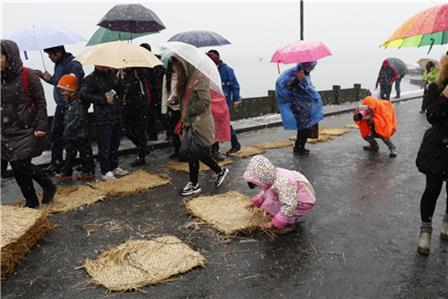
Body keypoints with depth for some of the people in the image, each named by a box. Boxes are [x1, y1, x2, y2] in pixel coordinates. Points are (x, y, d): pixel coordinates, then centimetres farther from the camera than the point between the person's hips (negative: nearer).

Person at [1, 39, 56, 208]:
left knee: (21, 164, -9)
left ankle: (49, 187, 15)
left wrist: (41, 126, -14)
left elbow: (40, 102, -8)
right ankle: (31, 201, 23)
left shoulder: (27, 75, -10)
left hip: (27, 130, -6)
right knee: (16, 168, 8)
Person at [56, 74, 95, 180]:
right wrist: (66, 130, 5)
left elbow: (78, 120, -24)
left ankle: (89, 172, 14)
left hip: (80, 135, -9)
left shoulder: (78, 103, -20)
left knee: (85, 153, 4)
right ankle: (66, 172, 24)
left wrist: (68, 130, -21)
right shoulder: (69, 102, 9)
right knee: (70, 154, 15)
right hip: (71, 136, 9)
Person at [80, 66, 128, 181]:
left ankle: (114, 167, 31)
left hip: (117, 116, 6)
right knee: (104, 147, 1)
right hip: (103, 119, -6)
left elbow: (120, 89, 26)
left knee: (115, 144, 17)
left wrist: (120, 100, 7)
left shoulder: (112, 74, 10)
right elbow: (83, 94, -21)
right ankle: (105, 172, 13)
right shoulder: (91, 79, -8)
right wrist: (103, 99, -20)